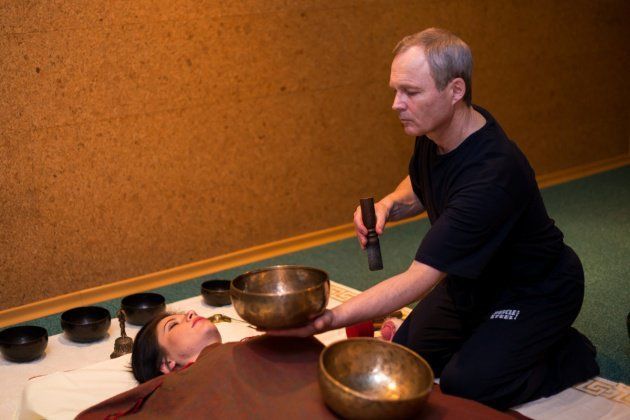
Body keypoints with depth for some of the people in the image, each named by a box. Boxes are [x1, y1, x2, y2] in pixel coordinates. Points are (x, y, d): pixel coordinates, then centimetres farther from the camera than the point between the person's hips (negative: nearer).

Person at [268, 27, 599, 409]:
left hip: (535, 290, -7)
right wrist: (388, 206, -12)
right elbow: (419, 188, 12)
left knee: (466, 384, -18)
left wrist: (327, 320, -43)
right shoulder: (433, 133, -12)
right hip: (474, 279, 8)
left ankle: (573, 354, 5)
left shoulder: (493, 174, -38)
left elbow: (420, 279, -39)